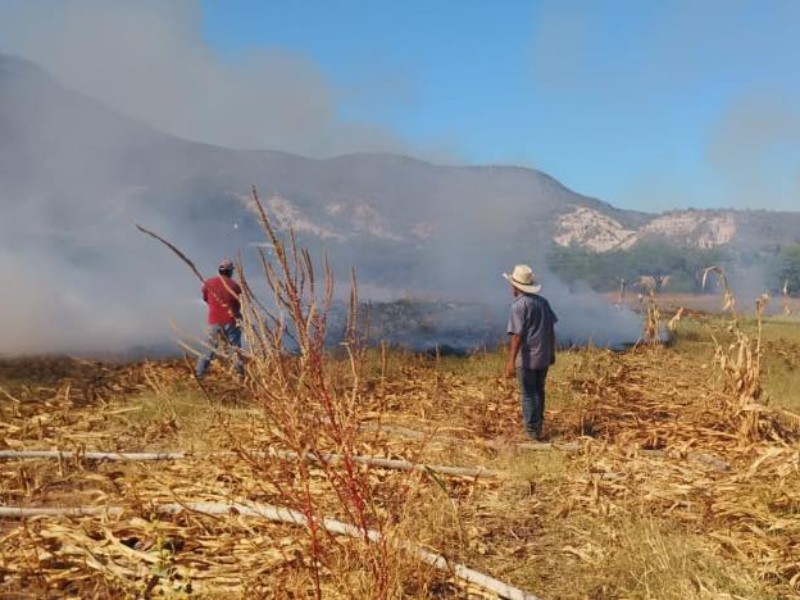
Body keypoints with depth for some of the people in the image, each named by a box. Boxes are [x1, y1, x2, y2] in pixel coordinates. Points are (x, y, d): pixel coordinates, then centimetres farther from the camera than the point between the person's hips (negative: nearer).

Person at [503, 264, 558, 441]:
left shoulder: (518, 305, -15)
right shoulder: (543, 301, 6)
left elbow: (517, 335, -21)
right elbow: (551, 330, 10)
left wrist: (511, 361, -22)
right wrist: (552, 352, 21)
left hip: (527, 358, -7)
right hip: (544, 356, 7)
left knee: (528, 394, 5)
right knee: (539, 391, 21)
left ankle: (533, 430, 11)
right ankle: (538, 423, 35)